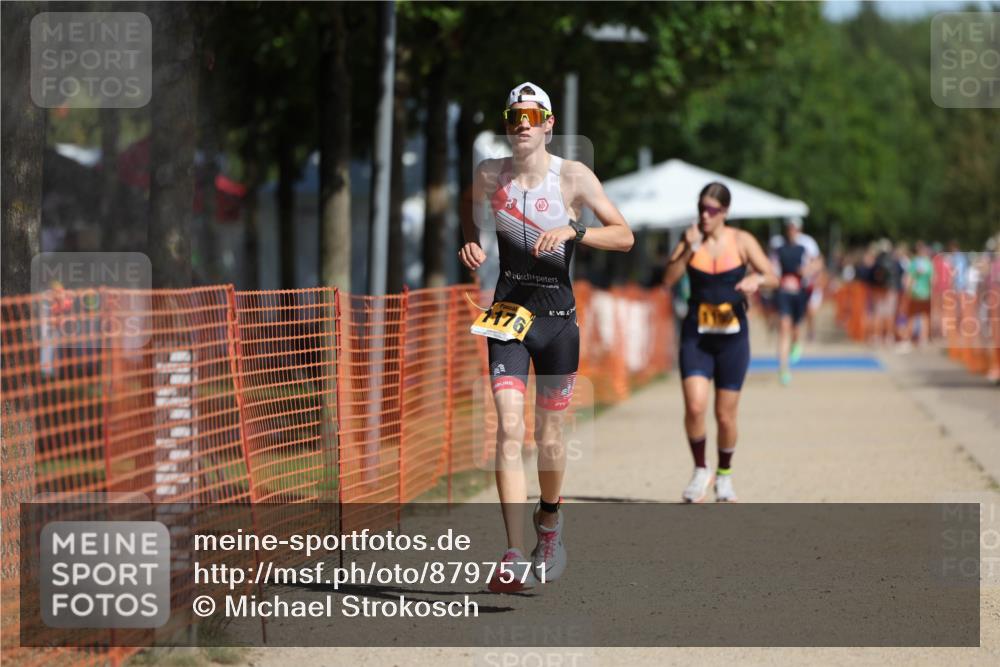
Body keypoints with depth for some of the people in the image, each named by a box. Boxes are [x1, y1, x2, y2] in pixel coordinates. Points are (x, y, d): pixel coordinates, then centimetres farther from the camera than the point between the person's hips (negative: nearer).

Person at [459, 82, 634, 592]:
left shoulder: (573, 176, -6)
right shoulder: (488, 175, 0)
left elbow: (624, 237, -9)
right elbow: (472, 221, 21)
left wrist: (573, 232, -24)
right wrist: (470, 244, 0)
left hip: (558, 318, 0)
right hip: (508, 314, 1)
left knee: (548, 439, 8)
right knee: (508, 430, -14)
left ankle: (549, 521, 39)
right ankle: (515, 558, -19)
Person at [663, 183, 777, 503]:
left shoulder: (741, 241, -1)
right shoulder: (691, 240, 1)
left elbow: (773, 278, -2)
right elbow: (669, 279, -8)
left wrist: (757, 279, -23)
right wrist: (689, 250, -20)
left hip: (732, 336, 0)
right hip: (696, 335, 0)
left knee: (725, 415, 5)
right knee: (695, 406, -17)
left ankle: (724, 474, 28)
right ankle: (700, 471, 3)